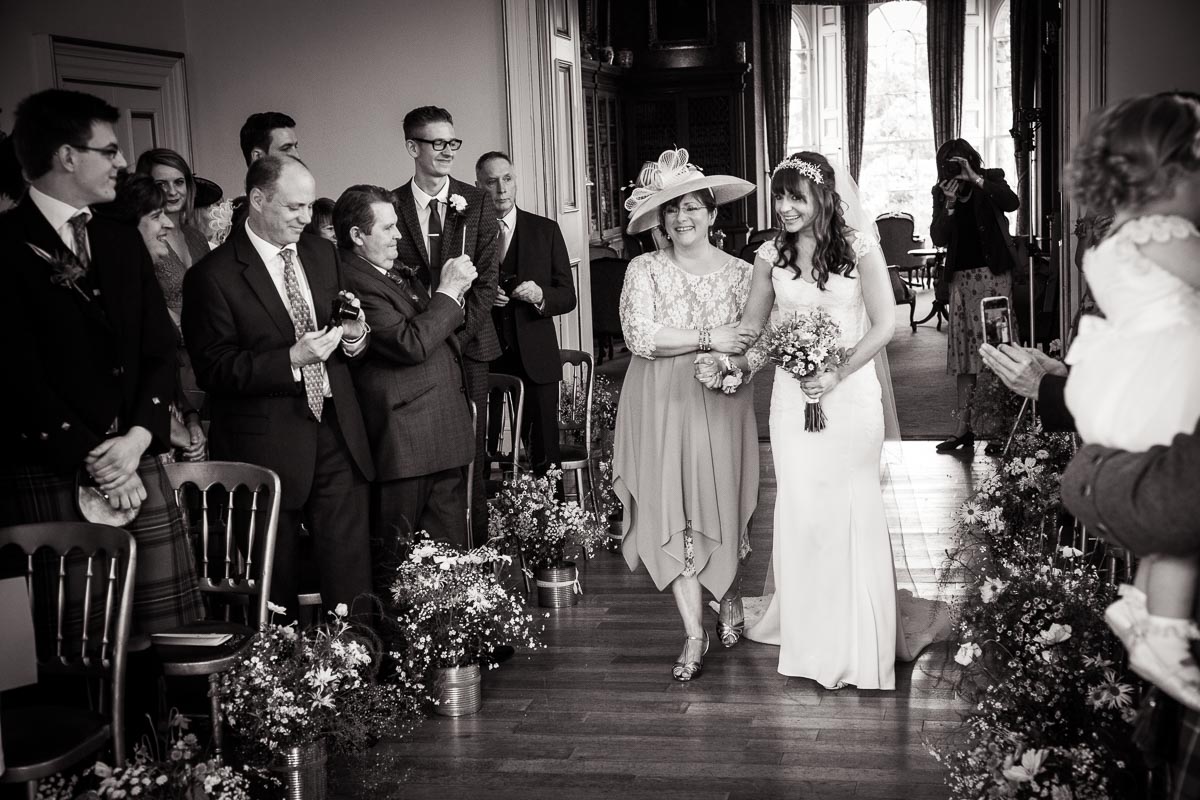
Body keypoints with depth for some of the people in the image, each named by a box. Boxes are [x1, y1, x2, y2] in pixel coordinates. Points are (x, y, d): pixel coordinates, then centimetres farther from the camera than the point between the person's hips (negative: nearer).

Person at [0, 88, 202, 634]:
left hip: (137, 464, 6)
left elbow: (159, 350, 12)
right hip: (48, 480, -5)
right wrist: (94, 463, -12)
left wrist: (138, 438, -4)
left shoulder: (124, 243, 16)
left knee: (170, 638, 3)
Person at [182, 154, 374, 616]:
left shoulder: (323, 254, 10)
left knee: (351, 572, 6)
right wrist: (291, 360, -22)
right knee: (275, 582, 8)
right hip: (267, 445, -5)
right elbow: (212, 370, -12)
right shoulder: (214, 276, -9)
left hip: (336, 435, 5)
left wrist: (353, 335, -6)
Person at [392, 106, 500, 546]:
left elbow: (487, 278, 2)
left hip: (468, 342, 1)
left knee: (470, 454, -1)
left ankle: (474, 546, 7)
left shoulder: (476, 202, 6)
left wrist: (457, 332, -8)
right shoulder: (390, 206, 4)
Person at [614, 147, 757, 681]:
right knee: (670, 513, -3)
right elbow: (640, 336, -13)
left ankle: (726, 599, 37)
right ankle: (694, 633, 7)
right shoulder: (644, 270, -1)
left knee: (722, 505, 7)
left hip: (721, 406, 1)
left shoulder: (739, 272, 3)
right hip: (661, 405, -1)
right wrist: (707, 339, -16)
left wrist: (736, 365, -18)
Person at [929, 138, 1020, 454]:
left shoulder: (991, 179, 1)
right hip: (962, 277, 3)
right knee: (964, 350, 3)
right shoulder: (942, 193, 6)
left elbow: (1012, 202, -19)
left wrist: (976, 180, -24)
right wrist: (950, 204, -14)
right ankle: (963, 428, 4)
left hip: (993, 274, -3)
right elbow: (938, 238, -1)